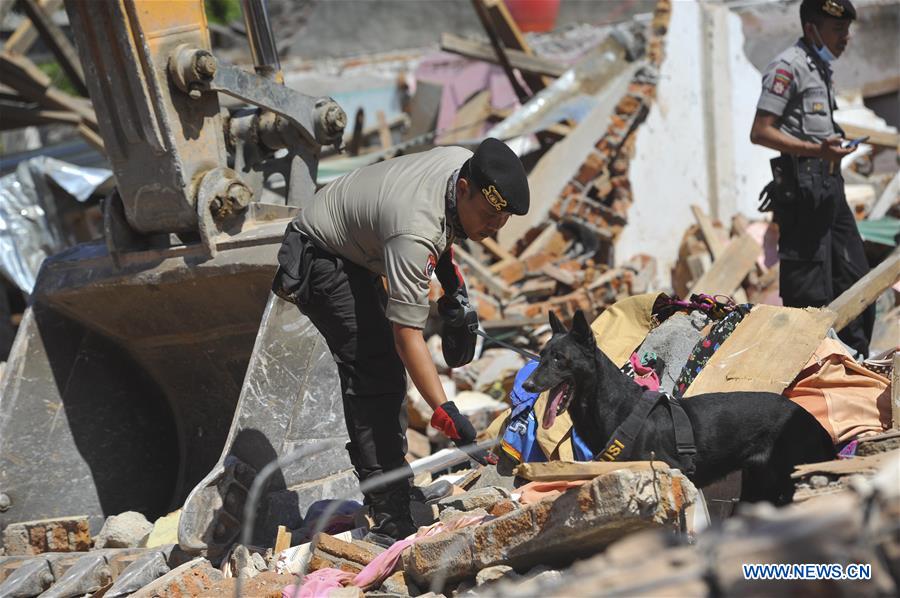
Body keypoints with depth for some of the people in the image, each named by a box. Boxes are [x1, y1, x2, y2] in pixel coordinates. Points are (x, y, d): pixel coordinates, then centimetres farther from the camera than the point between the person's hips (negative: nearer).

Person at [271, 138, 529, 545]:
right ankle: (390, 521, -21)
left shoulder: (467, 165, -14)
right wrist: (449, 417, -42)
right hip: (319, 259, -10)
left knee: (386, 373, 12)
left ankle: (389, 508, 20)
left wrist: (455, 293, 4)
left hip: (358, 255, 10)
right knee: (375, 374, -19)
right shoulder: (414, 231, -38)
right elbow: (407, 335, -38)